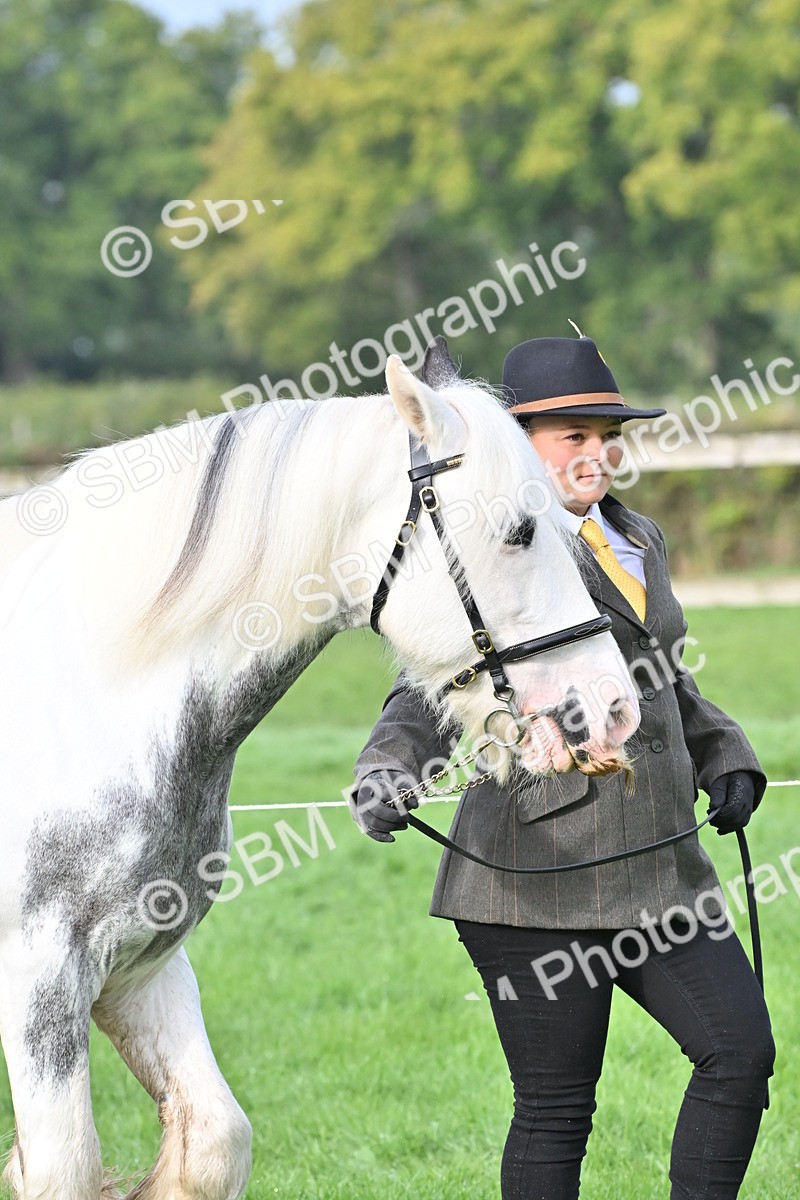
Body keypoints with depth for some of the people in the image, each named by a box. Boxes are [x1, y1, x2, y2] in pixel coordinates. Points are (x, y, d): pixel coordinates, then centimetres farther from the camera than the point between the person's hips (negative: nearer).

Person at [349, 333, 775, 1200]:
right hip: (541, 871, -7)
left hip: (661, 863, 7)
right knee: (557, 1105, -1)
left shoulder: (638, 541, 17)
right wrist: (386, 774, -37)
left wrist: (726, 762, 10)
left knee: (742, 1049, -3)